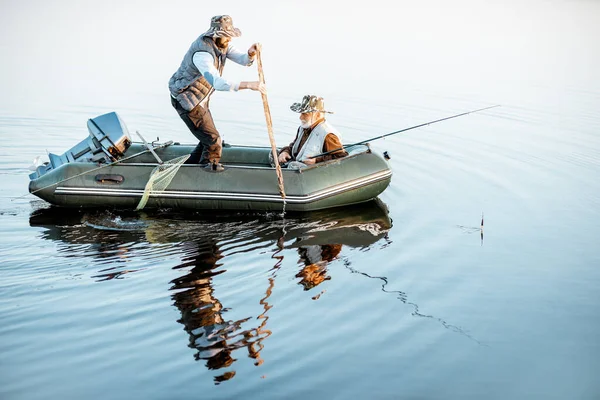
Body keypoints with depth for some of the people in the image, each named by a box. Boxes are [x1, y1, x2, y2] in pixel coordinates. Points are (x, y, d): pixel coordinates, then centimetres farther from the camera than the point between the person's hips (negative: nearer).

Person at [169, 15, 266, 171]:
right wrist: (248, 85, -48)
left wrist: (251, 54, -29)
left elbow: (243, 60, -5)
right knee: (213, 141, -9)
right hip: (186, 99, -10)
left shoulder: (221, 44, -2)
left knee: (208, 140, 17)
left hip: (200, 99, 10)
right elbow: (217, 82, -44)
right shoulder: (202, 52, -32)